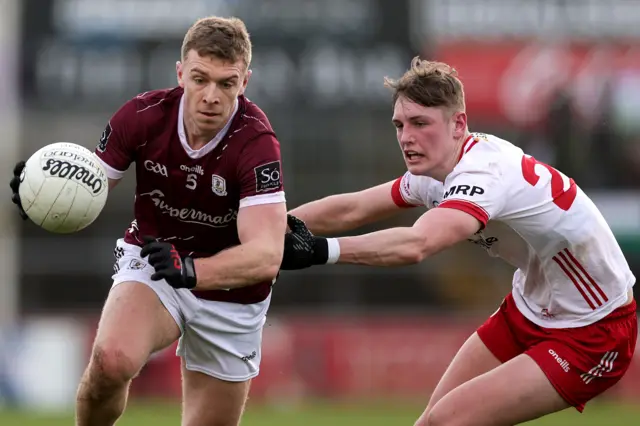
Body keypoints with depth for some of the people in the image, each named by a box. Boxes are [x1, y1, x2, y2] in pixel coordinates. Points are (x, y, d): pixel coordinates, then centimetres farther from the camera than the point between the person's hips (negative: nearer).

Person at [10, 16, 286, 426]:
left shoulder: (257, 142, -27)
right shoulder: (143, 115, -18)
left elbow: (266, 255, -36)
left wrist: (190, 269, -53)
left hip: (230, 294, 0)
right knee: (112, 358, -30)